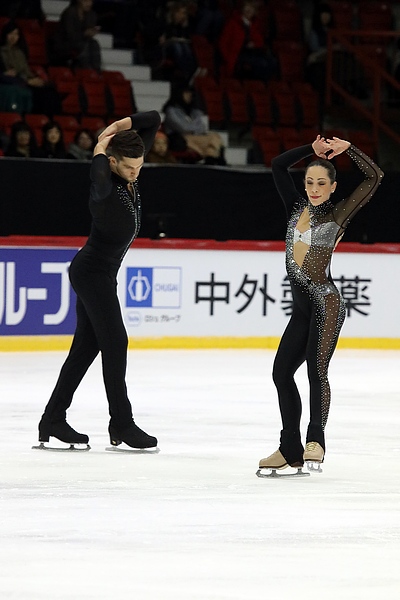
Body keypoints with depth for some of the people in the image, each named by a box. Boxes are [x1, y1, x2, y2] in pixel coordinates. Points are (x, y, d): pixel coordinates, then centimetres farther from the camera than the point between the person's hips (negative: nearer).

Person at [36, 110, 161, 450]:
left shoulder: (132, 171, -1)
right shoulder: (107, 185, -24)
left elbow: (153, 120, 1)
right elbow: (100, 186, -52)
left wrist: (116, 127, -10)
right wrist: (100, 151, -35)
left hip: (101, 272, 9)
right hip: (93, 271, -9)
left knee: (86, 346, 9)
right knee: (115, 342, -8)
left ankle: (53, 420, 12)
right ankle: (122, 424, -4)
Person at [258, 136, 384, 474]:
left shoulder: (338, 215, -2)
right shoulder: (297, 209, 13)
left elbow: (374, 177, -7)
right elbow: (278, 166, 15)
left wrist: (347, 149, -6)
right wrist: (312, 150, 7)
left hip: (326, 304, -7)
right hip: (303, 307, 7)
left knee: (316, 370, -17)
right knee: (282, 372, 6)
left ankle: (316, 439, -18)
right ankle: (290, 449, 11)